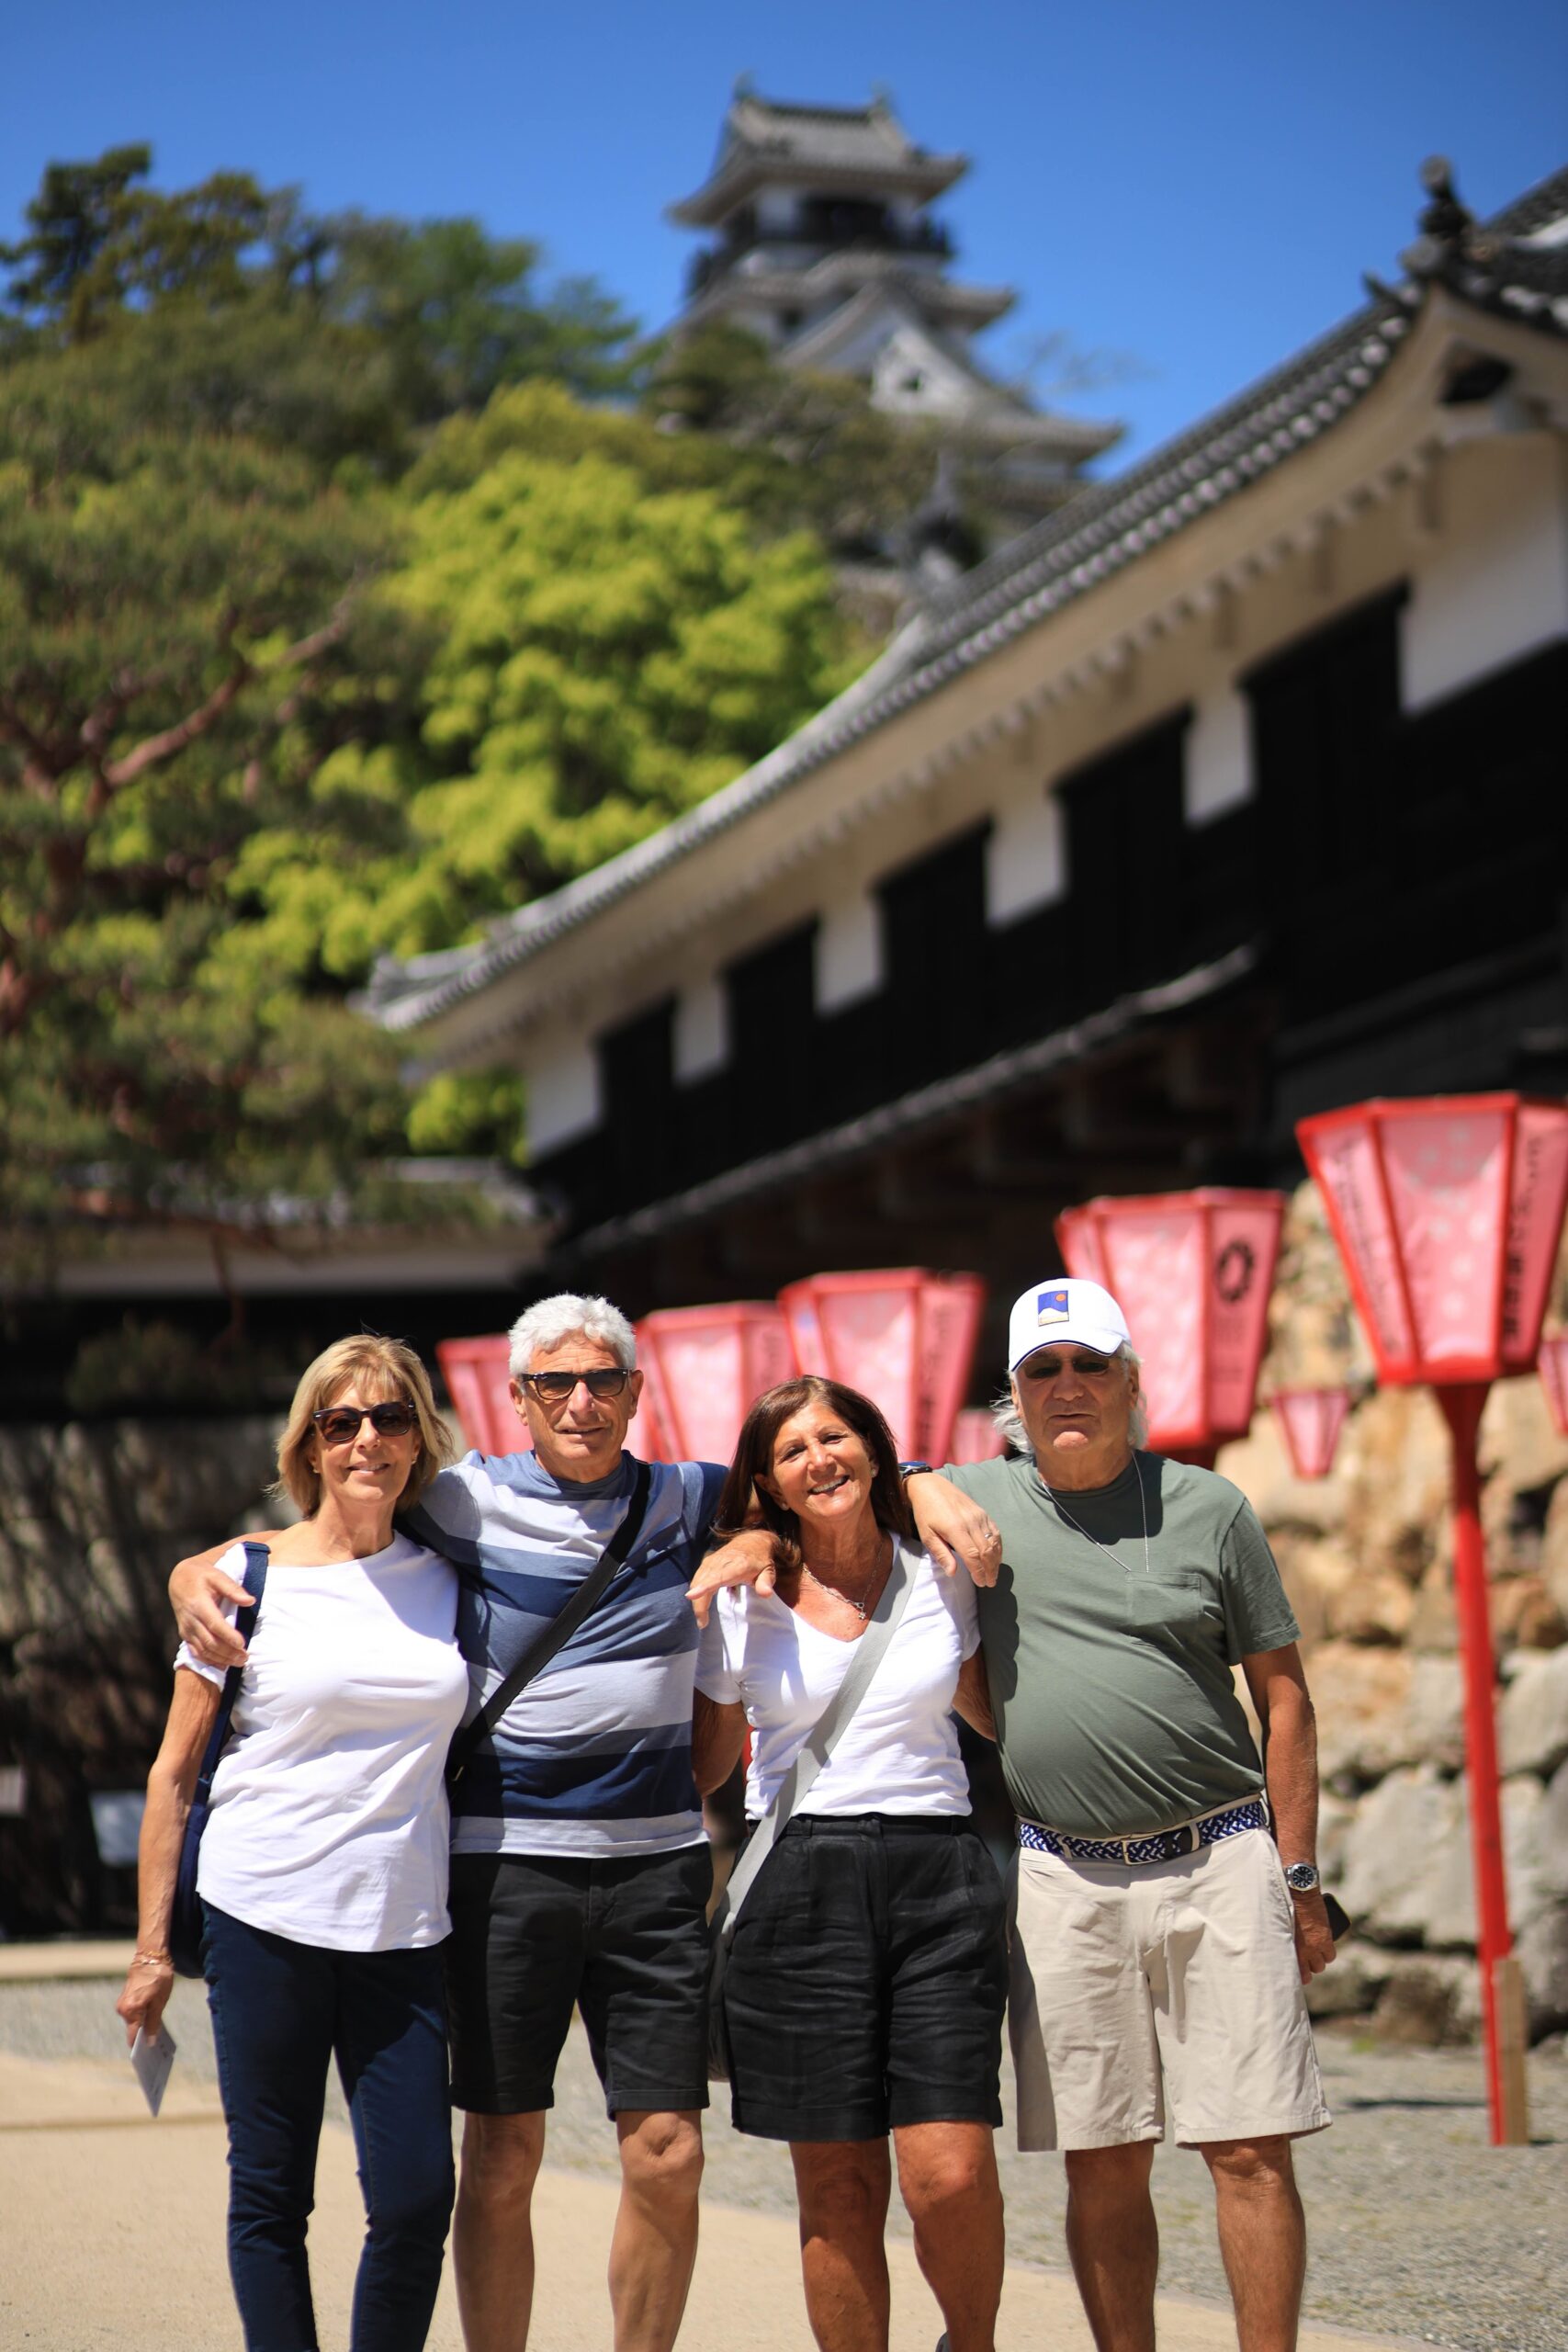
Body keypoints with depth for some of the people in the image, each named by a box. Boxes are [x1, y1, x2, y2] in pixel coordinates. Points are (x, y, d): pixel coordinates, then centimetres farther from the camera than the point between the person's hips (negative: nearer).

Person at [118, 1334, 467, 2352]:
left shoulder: (448, 1583, 9)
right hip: (265, 1921, -2)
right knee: (270, 2194, 2)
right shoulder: (252, 1577, 2)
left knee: (418, 2198, -4)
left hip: (401, 1928, 2)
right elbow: (175, 1770, 5)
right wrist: (152, 1946, 2)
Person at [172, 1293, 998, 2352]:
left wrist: (927, 1489, 0)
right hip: (505, 1858, -2)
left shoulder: (688, 1501, 8)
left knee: (668, 2155, -2)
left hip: (657, 1862, 2)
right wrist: (195, 1575, -9)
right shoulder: (462, 1503, 1)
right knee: (502, 2158, 2)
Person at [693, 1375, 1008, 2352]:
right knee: (839, 2190, -1)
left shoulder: (939, 1575, 8)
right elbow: (708, 1756, 16)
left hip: (938, 1873, 0)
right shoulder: (742, 1599, 7)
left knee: (952, 2172, -10)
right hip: (800, 1884, 0)